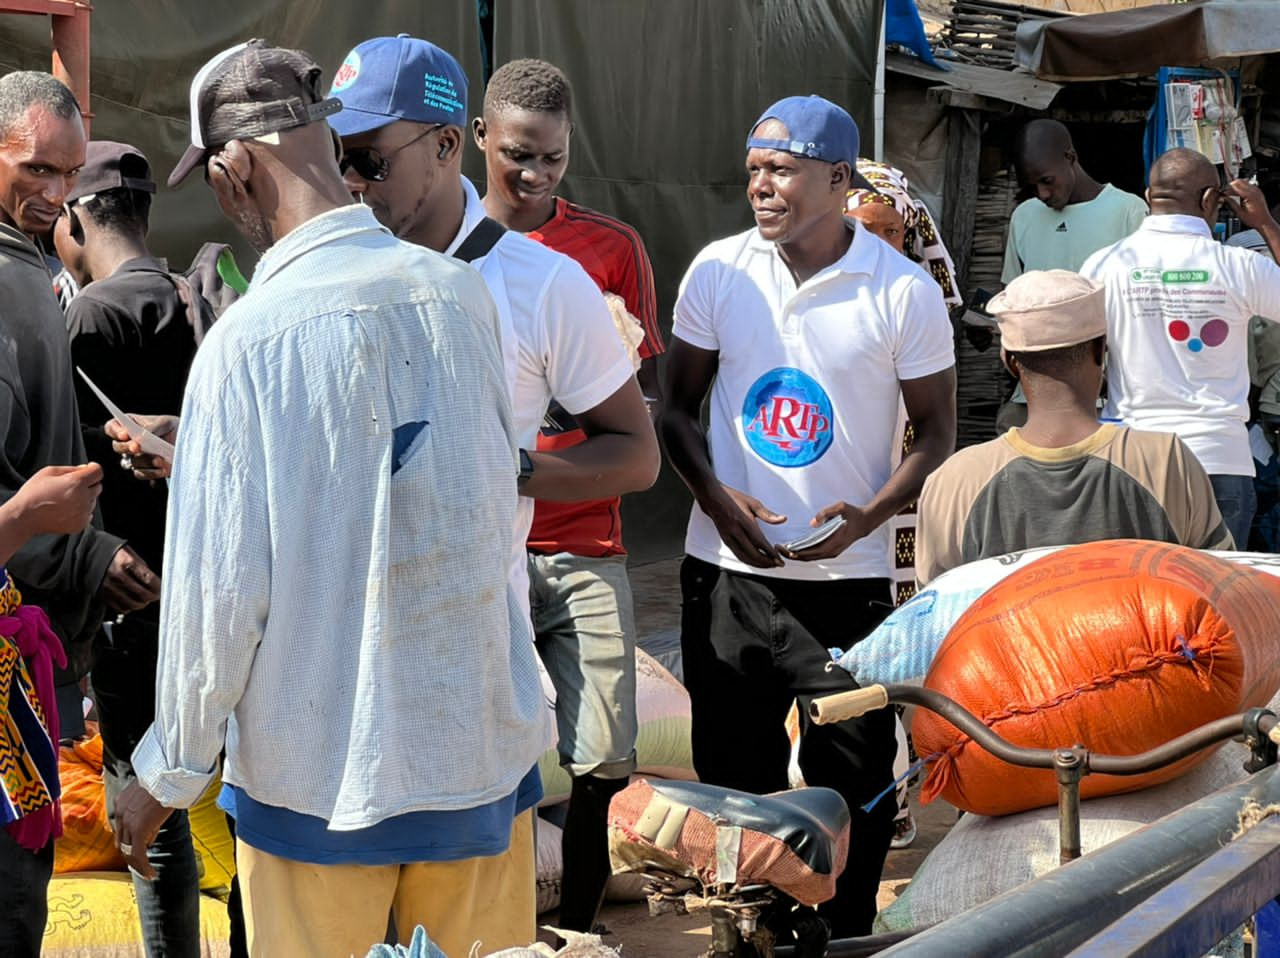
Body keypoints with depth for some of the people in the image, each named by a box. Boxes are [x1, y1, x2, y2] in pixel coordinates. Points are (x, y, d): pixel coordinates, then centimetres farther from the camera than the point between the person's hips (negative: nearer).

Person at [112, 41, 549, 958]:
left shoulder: (248, 340, -18)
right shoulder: (462, 294, -3)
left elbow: (221, 588, -15)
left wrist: (169, 777, -2)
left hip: (323, 768, -4)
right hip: (483, 740, 4)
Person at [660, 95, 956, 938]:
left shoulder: (904, 292, -6)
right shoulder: (718, 272, 1)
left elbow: (937, 434, 0)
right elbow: (680, 408, 9)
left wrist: (870, 515, -17)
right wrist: (716, 498, -10)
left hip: (847, 577, -2)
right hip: (726, 569, 3)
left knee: (854, 781, 2)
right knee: (734, 774, 11)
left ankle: (848, 934, 20)